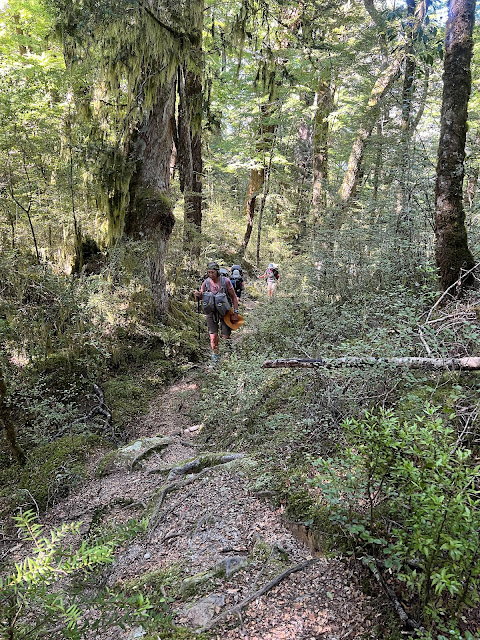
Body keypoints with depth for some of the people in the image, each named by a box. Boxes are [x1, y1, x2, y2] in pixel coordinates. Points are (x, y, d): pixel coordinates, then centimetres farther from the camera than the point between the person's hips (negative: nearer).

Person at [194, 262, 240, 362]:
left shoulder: (225, 281, -13)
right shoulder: (206, 282, -7)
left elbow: (234, 297, -5)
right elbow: (198, 298, 2)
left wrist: (235, 313, -9)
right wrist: (197, 295, -22)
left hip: (224, 312, -1)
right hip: (211, 312, 1)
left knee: (225, 337, -3)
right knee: (213, 336, -5)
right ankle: (215, 353, 24)